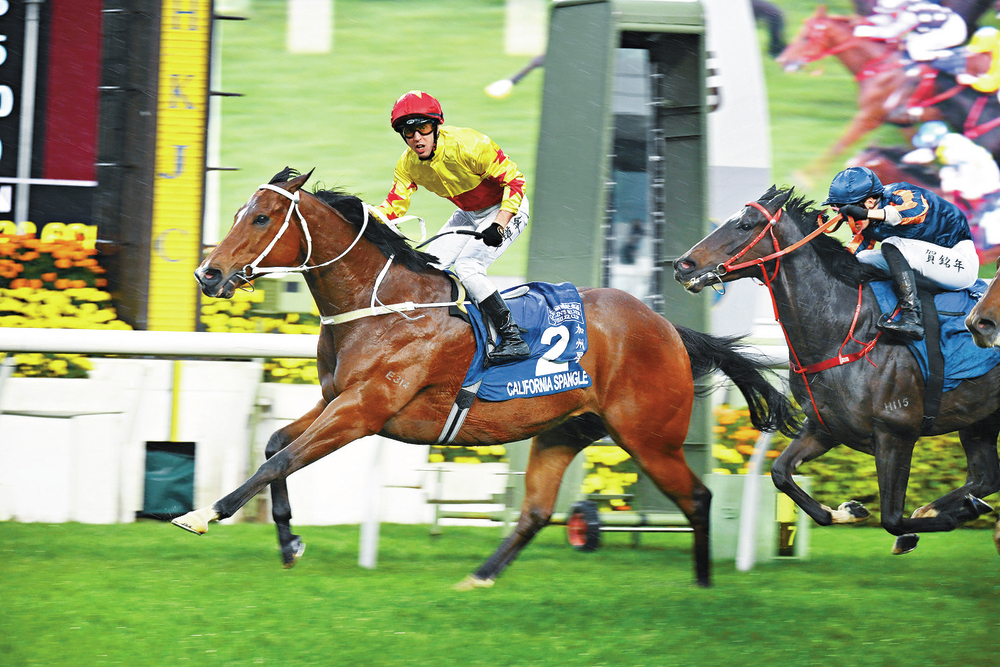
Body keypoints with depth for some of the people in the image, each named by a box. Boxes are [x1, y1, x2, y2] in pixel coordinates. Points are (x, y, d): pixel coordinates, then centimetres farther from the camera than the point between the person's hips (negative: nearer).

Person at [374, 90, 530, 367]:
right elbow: (394, 206, -4)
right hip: (469, 214, 7)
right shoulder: (408, 164, -11)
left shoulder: (469, 145, -31)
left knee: (466, 266, -24)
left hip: (506, 209, -7)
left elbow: (514, 180, -25)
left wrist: (498, 226, -35)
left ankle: (513, 339, -20)